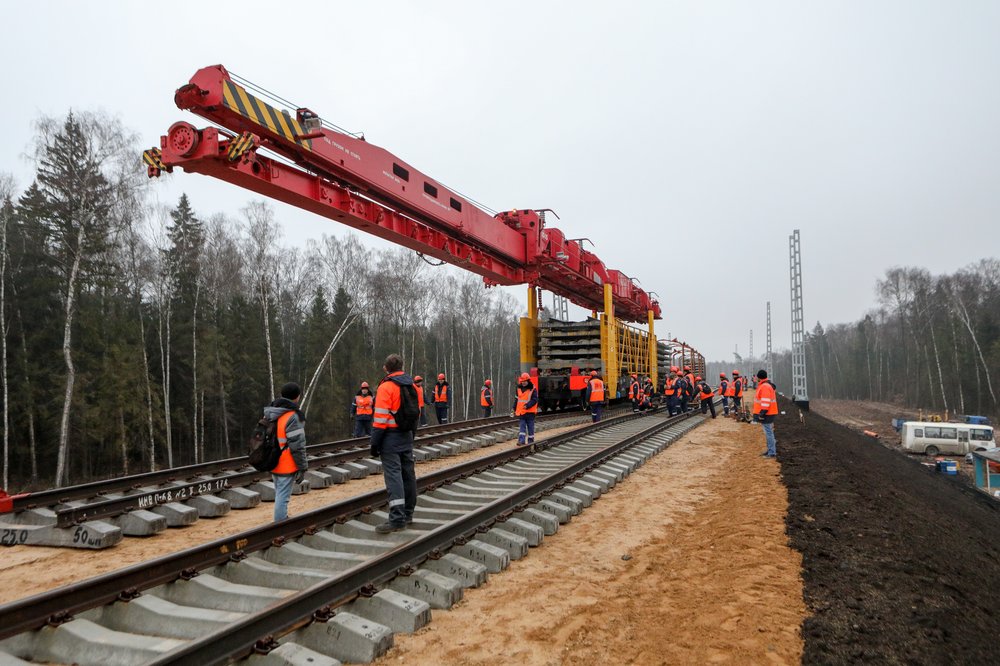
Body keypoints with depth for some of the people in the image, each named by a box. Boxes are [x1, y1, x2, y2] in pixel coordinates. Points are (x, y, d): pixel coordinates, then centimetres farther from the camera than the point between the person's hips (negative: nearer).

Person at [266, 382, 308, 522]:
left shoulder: (269, 414, 7)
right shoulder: (292, 417, -20)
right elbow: (297, 446, -20)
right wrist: (302, 467, -11)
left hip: (273, 463, 9)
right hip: (287, 466, -8)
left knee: (279, 495, 22)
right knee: (282, 497, -2)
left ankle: (282, 520, 36)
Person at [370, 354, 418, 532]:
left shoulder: (386, 387, -13)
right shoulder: (412, 386, 10)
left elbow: (381, 419, -16)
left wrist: (375, 442, -12)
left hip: (391, 437, -7)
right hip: (407, 436, 7)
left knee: (393, 475, -8)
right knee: (408, 473, 13)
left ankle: (397, 518, -12)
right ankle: (408, 513, 24)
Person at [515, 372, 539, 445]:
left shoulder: (533, 389, -8)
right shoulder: (519, 389, 10)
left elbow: (534, 400, -15)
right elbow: (517, 399, 19)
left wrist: (527, 405, -26)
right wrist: (515, 409, 19)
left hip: (530, 412, -4)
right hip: (521, 412, 4)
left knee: (530, 427, 6)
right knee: (521, 427, -2)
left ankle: (530, 441, 16)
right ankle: (521, 441, -7)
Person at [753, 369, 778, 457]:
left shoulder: (765, 387, -18)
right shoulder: (766, 385, 16)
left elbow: (766, 402, -24)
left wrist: (762, 414, -23)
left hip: (766, 414, -11)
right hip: (768, 414, 11)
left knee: (768, 433, -7)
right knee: (768, 432, 18)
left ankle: (772, 453, -4)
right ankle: (770, 450, 27)